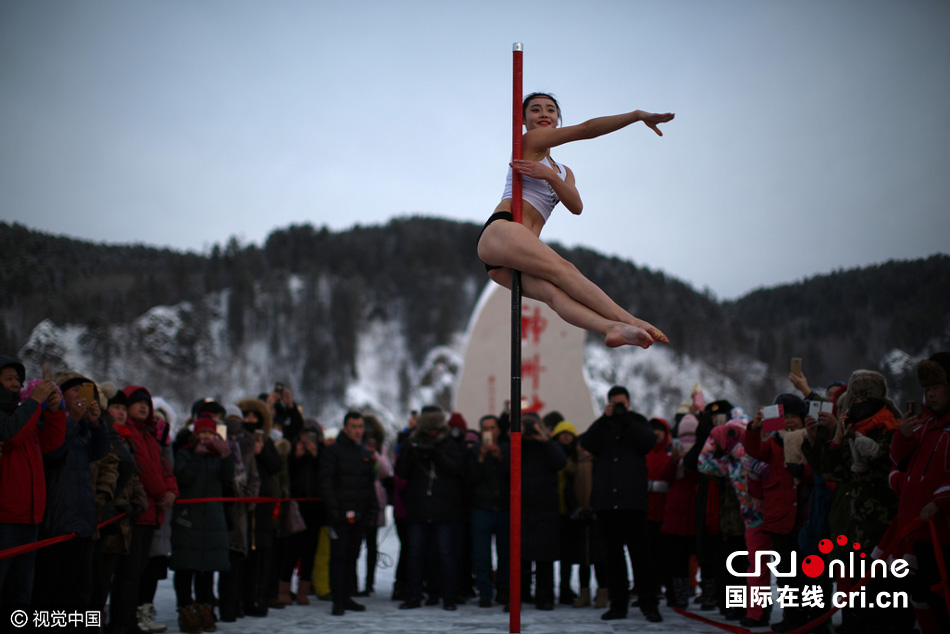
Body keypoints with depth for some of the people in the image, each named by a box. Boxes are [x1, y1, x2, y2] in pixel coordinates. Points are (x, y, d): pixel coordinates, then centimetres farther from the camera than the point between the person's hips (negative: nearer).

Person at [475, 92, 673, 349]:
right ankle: (630, 321, -46)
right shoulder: (529, 141, 8)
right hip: (499, 231, -5)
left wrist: (549, 176, -10)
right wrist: (638, 115, -8)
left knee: (551, 291, -28)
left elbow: (576, 207, 6)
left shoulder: (563, 172, 30)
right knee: (563, 269, -29)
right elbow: (587, 129, -4)